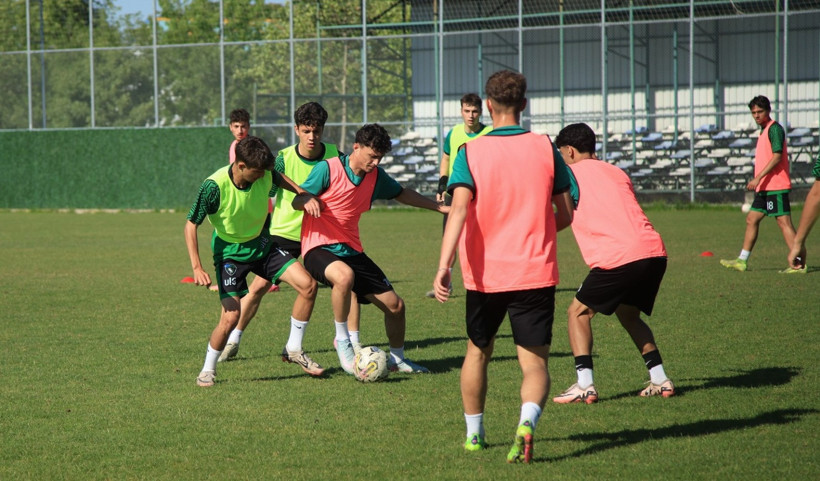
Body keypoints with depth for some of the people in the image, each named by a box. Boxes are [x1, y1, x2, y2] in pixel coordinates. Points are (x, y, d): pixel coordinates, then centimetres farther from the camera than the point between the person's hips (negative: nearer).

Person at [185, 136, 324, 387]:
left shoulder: (264, 175, -15)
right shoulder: (215, 186, -28)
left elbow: (279, 178, 13)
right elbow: (191, 224, -19)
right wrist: (197, 268, -25)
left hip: (262, 245, 5)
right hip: (230, 252, -5)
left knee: (308, 284, -11)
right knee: (231, 316, -17)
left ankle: (294, 348, 7)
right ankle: (208, 369, 9)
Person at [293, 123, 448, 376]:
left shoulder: (376, 176, 6)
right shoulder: (327, 169, -11)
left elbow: (401, 193, 25)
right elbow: (296, 201, -6)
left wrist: (440, 207, 24)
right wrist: (307, 200, -30)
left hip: (351, 250, 6)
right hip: (319, 248, -6)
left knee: (395, 305, 2)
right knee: (344, 276, -41)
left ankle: (397, 358, 30)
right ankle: (342, 341, -19)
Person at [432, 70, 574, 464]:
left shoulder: (471, 152, -4)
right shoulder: (545, 148, 1)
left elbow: (459, 209, -19)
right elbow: (566, 215, 6)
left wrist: (444, 265, -26)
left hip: (485, 273, 0)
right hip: (537, 274, 0)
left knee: (478, 352, 22)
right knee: (534, 363, 1)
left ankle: (474, 435, 33)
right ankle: (526, 424, -28)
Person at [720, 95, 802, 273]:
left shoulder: (775, 128, -10)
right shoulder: (764, 130, 19)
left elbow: (777, 156, -19)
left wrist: (758, 178, -22)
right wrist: (758, 181, 22)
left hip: (775, 187, -10)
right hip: (765, 187, 10)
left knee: (784, 221, -11)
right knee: (752, 219, 12)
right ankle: (742, 260, 19)